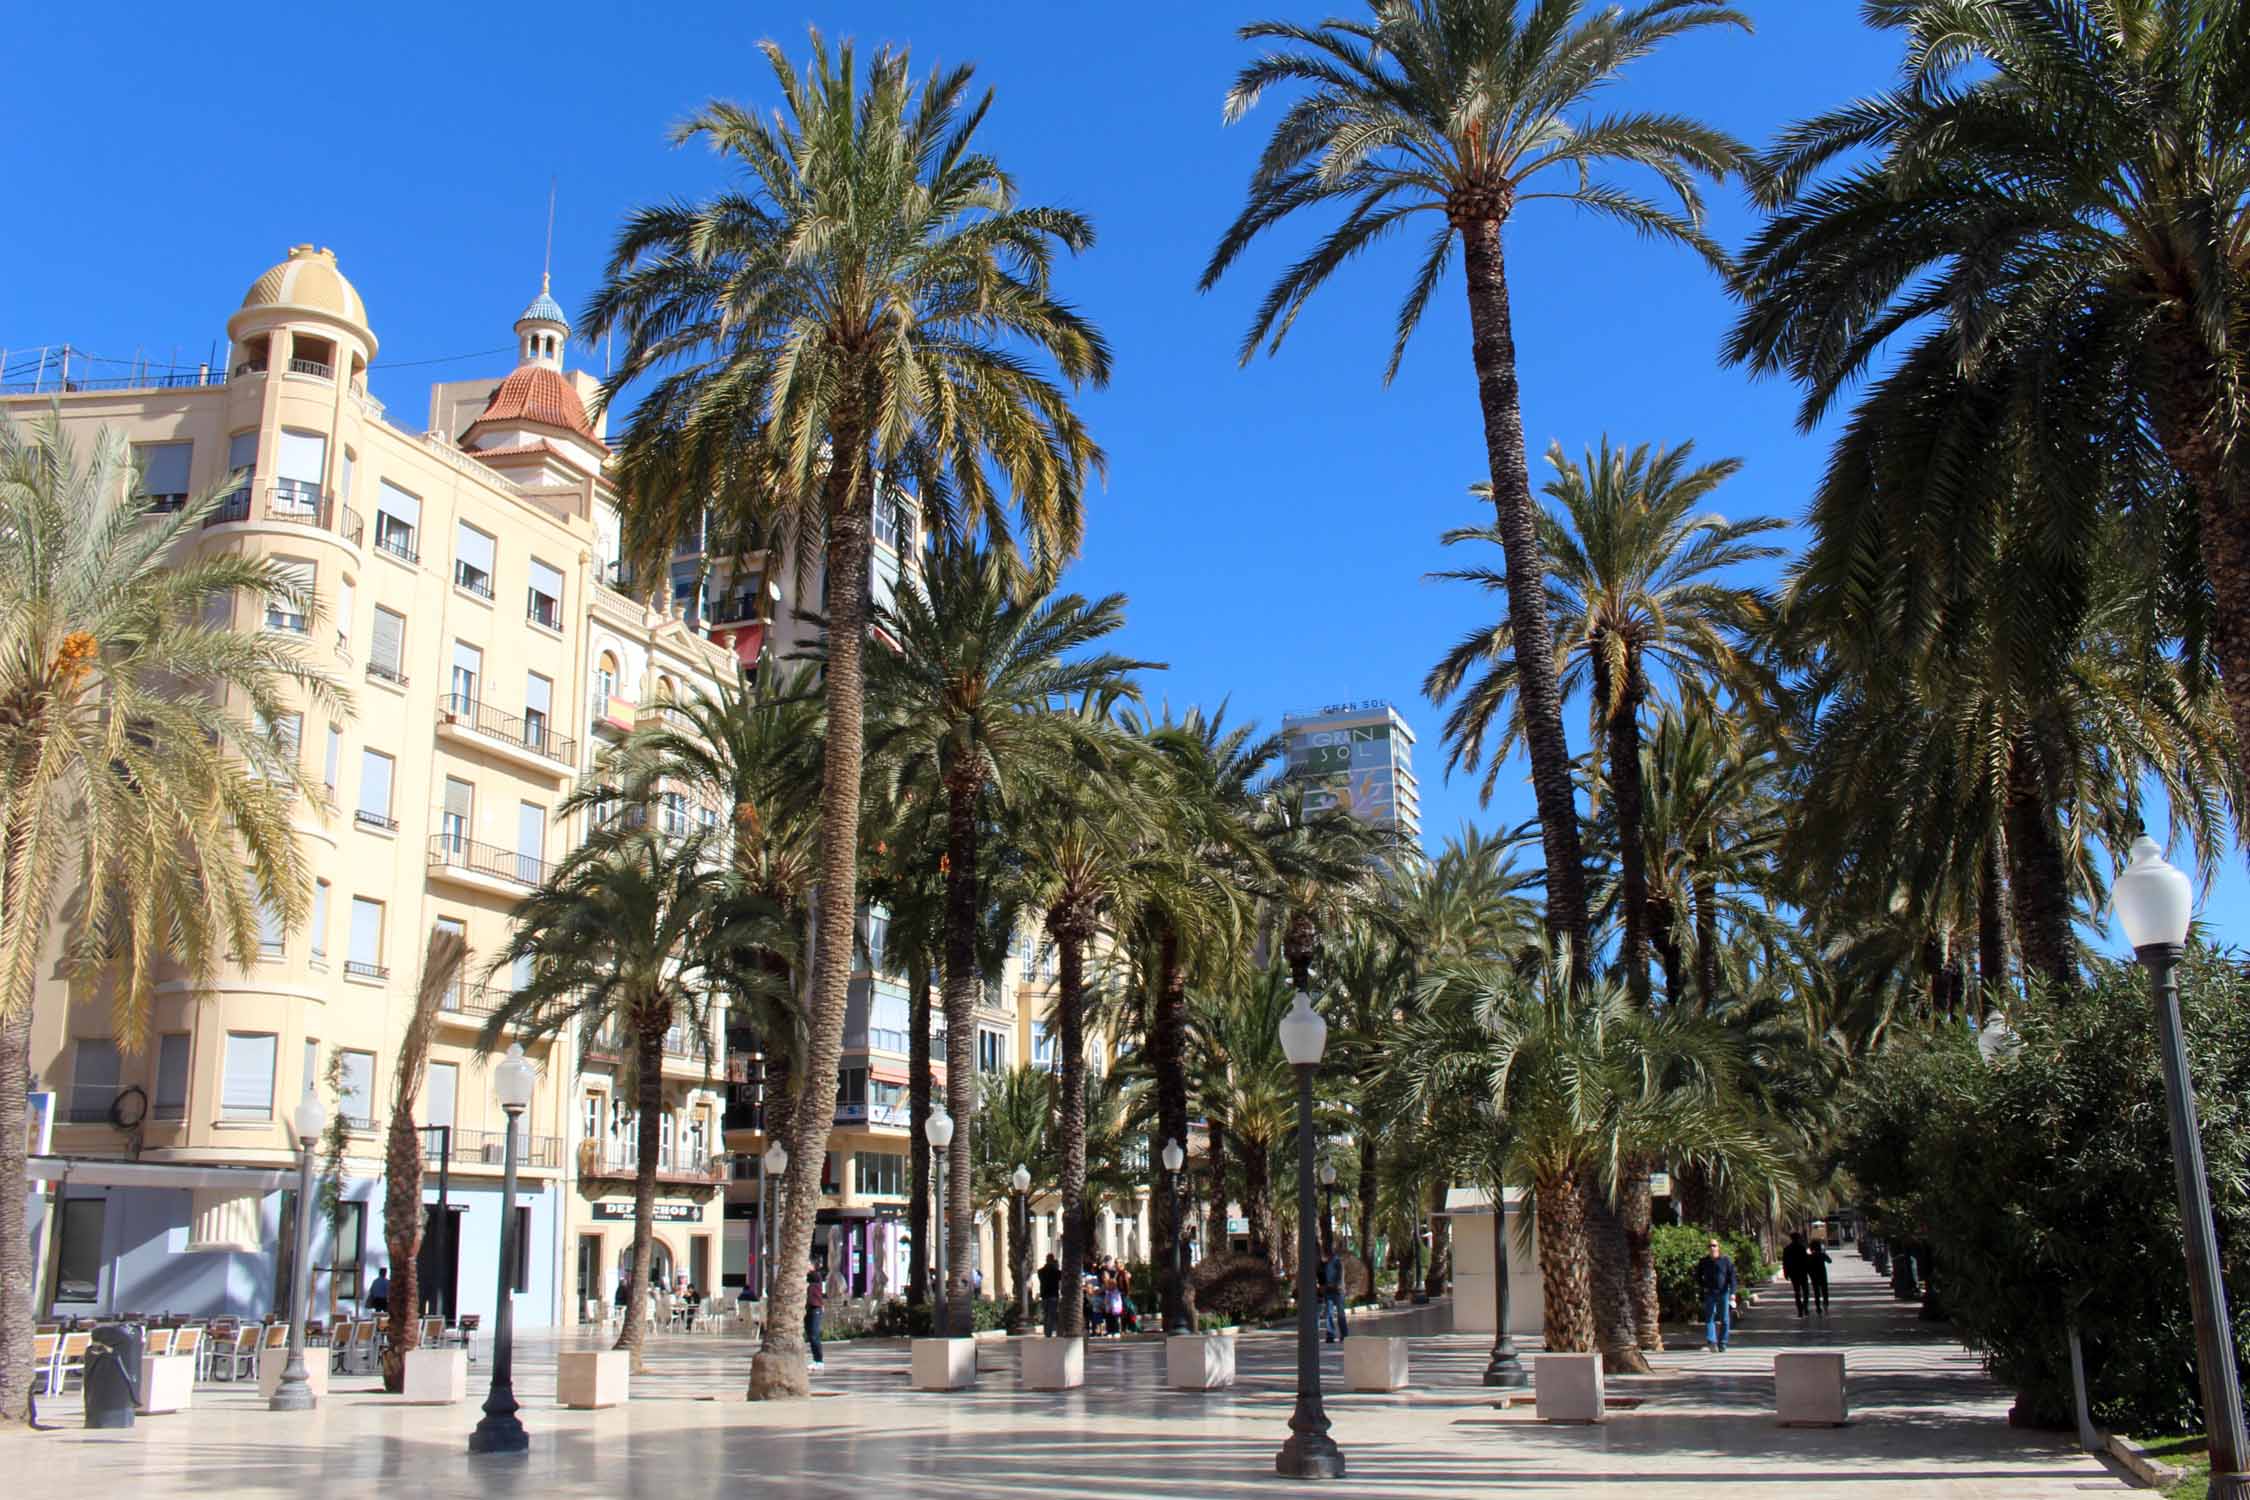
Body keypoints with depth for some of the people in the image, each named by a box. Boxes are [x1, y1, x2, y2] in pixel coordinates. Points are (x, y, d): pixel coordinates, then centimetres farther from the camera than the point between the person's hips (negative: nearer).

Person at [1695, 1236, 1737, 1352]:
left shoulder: (1725, 1260, 0)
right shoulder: (1703, 1262, 5)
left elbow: (1732, 1277, -1)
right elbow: (1697, 1276, 17)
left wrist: (1732, 1292, -9)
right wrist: (1702, 1287, 3)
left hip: (1723, 1293, -1)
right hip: (1709, 1294, 1)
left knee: (1724, 1320, 5)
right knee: (1709, 1318, -9)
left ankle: (1722, 1343, 15)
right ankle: (1711, 1342, -15)